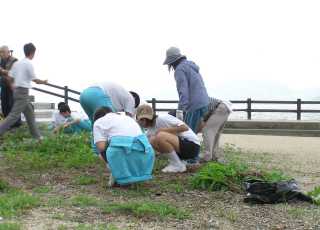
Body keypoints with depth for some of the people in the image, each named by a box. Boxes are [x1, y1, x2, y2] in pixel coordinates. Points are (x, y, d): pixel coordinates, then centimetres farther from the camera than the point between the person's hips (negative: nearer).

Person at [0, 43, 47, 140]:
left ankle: (36, 135, 20)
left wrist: (13, 86, 25)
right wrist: (43, 82, 10)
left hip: (17, 90, 9)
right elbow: (34, 80, -8)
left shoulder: (17, 63, 9)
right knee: (14, 115, -8)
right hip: (23, 91, -9)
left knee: (30, 113, 15)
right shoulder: (29, 64, -13)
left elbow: (9, 76, 9)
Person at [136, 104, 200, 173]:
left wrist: (164, 130, -19)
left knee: (160, 136, -25)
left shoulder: (162, 118, -15)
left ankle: (178, 165, -10)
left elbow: (185, 127, -23)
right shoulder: (150, 132, 10)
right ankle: (179, 161, 9)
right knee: (152, 141, 3)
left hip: (192, 145, -9)